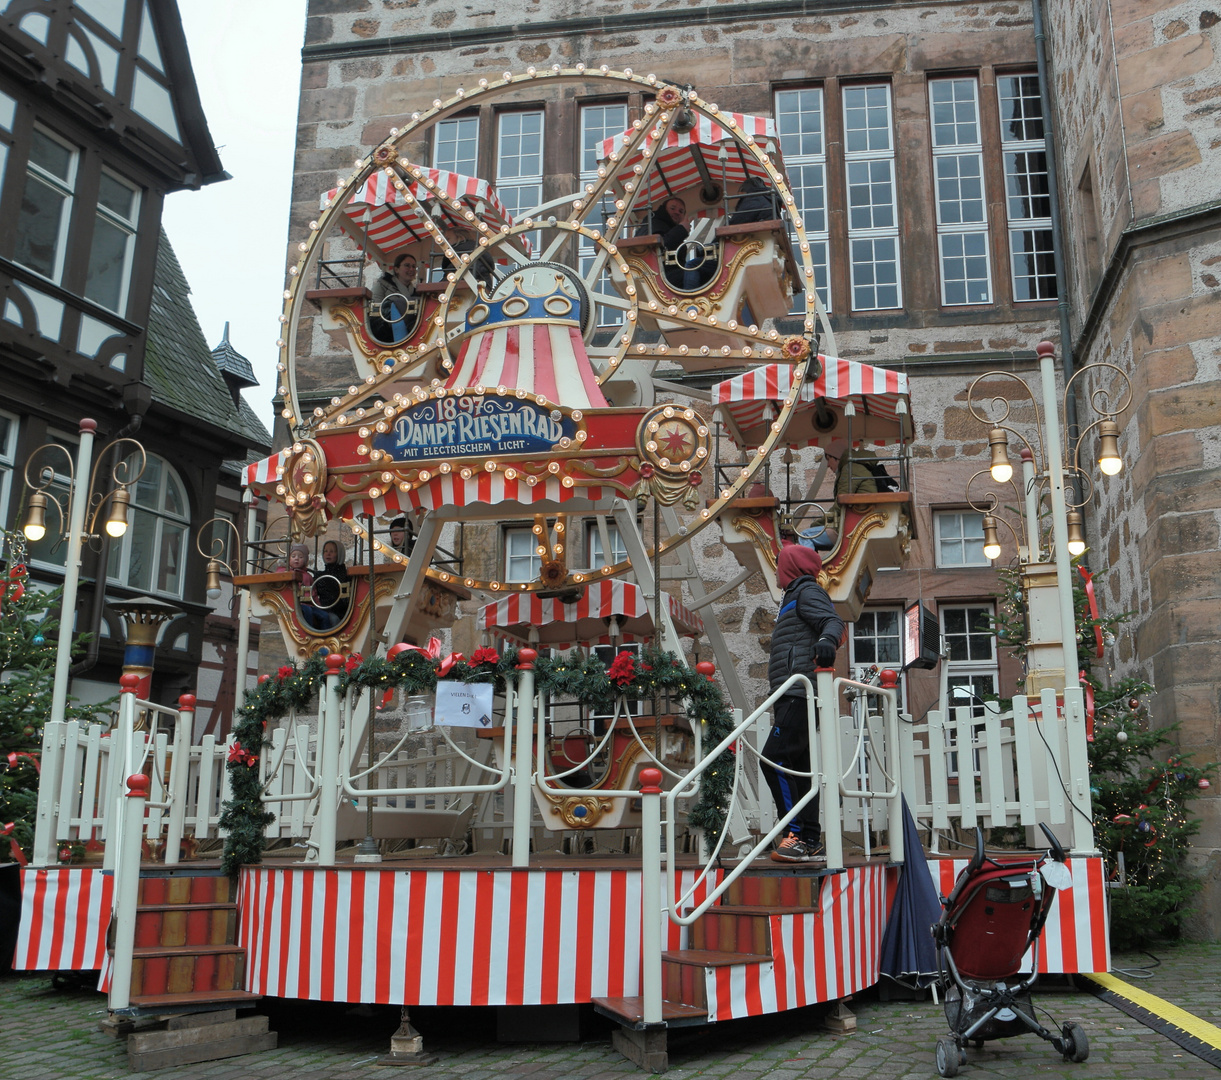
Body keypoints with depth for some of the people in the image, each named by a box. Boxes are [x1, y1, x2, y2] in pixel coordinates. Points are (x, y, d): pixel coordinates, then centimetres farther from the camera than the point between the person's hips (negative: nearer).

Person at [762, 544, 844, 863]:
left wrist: (827, 639, -41)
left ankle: (797, 835, -17)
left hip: (799, 693, -11)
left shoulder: (808, 592, -2)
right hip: (796, 697, 11)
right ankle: (811, 842, 10)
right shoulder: (794, 597, 27)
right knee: (799, 765, 9)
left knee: (774, 758, -17)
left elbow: (834, 620, -20)